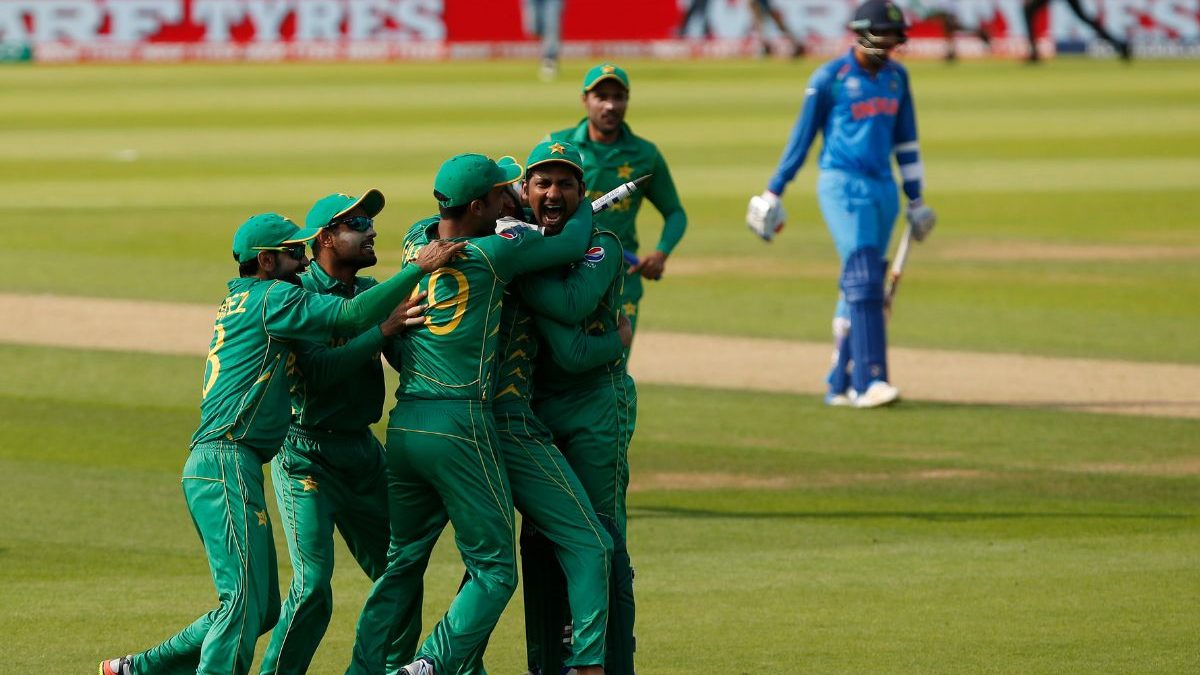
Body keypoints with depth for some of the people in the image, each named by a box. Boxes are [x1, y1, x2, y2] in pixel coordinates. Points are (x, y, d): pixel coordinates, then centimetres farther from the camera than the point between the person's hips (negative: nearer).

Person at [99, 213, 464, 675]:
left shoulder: (239, 301, 24)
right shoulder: (273, 297, -4)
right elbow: (351, 315, -14)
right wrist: (419, 269, -11)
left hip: (207, 467, 10)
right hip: (227, 466, -10)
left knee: (261, 608, 13)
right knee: (246, 599, -16)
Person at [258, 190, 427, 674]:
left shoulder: (373, 292, 10)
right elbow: (318, 371, -25)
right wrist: (383, 330, -28)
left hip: (363, 450, 7)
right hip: (307, 455, -7)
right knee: (313, 584, -15)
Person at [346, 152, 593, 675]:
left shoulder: (417, 240, 9)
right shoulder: (492, 253, -10)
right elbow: (573, 242, -2)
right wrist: (585, 206, 20)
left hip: (403, 423, 7)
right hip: (460, 425, -7)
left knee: (402, 565, 18)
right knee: (493, 572, 1)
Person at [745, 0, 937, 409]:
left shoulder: (896, 77, 12)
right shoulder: (830, 79, -6)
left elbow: (905, 141, 19)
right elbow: (801, 137, -2)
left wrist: (915, 198, 19)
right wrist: (773, 194, -1)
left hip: (883, 188, 7)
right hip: (843, 186, -7)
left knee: (863, 287, 7)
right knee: (863, 279, -18)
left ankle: (839, 385, 13)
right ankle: (869, 380, -23)